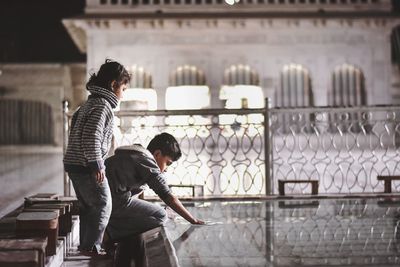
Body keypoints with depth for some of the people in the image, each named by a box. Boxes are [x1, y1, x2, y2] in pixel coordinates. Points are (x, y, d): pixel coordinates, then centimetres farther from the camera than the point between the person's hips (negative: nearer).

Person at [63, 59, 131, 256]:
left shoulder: (90, 103, 17)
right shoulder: (103, 105, -15)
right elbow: (92, 137, -24)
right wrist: (97, 165, -20)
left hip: (74, 164, 10)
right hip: (87, 166, -10)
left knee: (87, 207, 16)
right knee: (102, 205, -2)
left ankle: (85, 245, 22)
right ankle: (92, 247, -1)